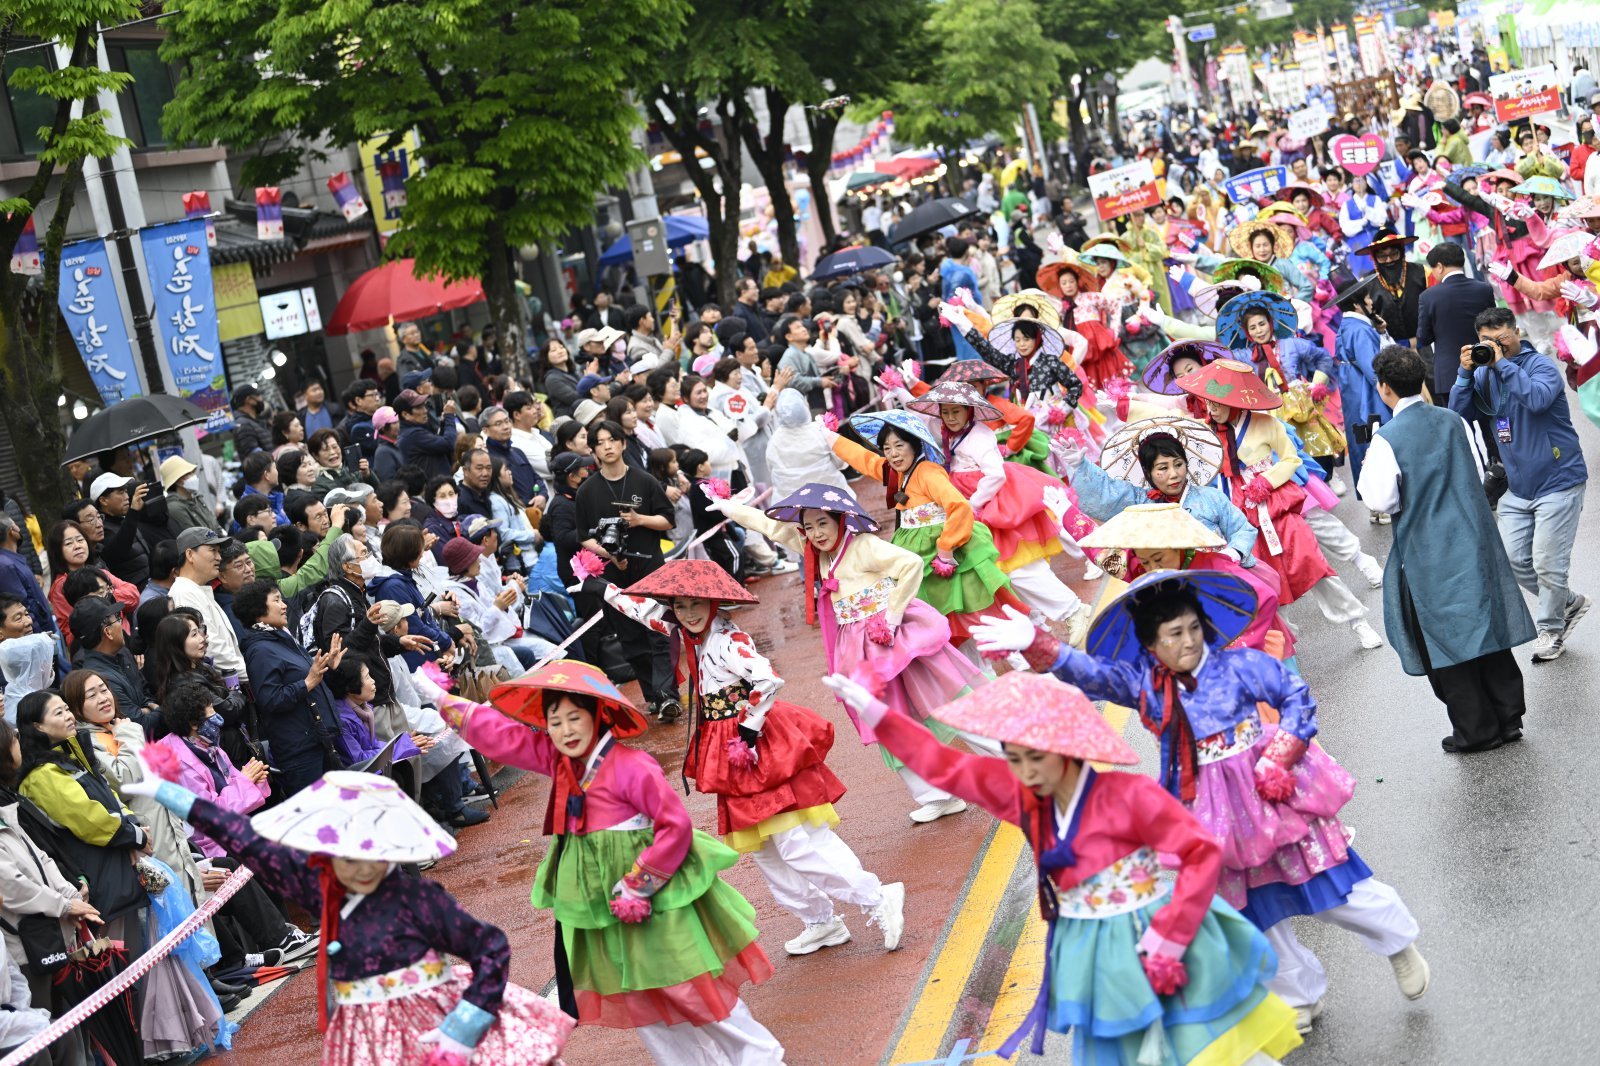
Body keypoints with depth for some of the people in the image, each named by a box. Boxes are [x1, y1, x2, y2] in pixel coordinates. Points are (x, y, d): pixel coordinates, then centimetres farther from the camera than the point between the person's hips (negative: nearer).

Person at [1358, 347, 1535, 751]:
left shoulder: (1388, 439, -16)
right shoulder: (1451, 421, 3)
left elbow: (1380, 499, -18)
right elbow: (1476, 472, 14)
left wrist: (1368, 471, -1)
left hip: (1429, 555, -6)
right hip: (1475, 541, 6)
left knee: (1445, 641, 5)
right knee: (1487, 626, 14)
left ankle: (1477, 729, 9)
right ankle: (1508, 716, 19)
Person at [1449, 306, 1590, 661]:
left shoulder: (1541, 365, -15)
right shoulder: (1484, 375, 3)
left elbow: (1537, 399, -35)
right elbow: (1460, 415, -5)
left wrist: (1502, 363, -32)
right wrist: (1465, 373, -17)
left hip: (1557, 482, -7)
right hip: (1518, 486, 7)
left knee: (1547, 565, -2)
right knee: (1514, 559, 8)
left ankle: (1551, 630, 19)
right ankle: (1569, 603, 30)